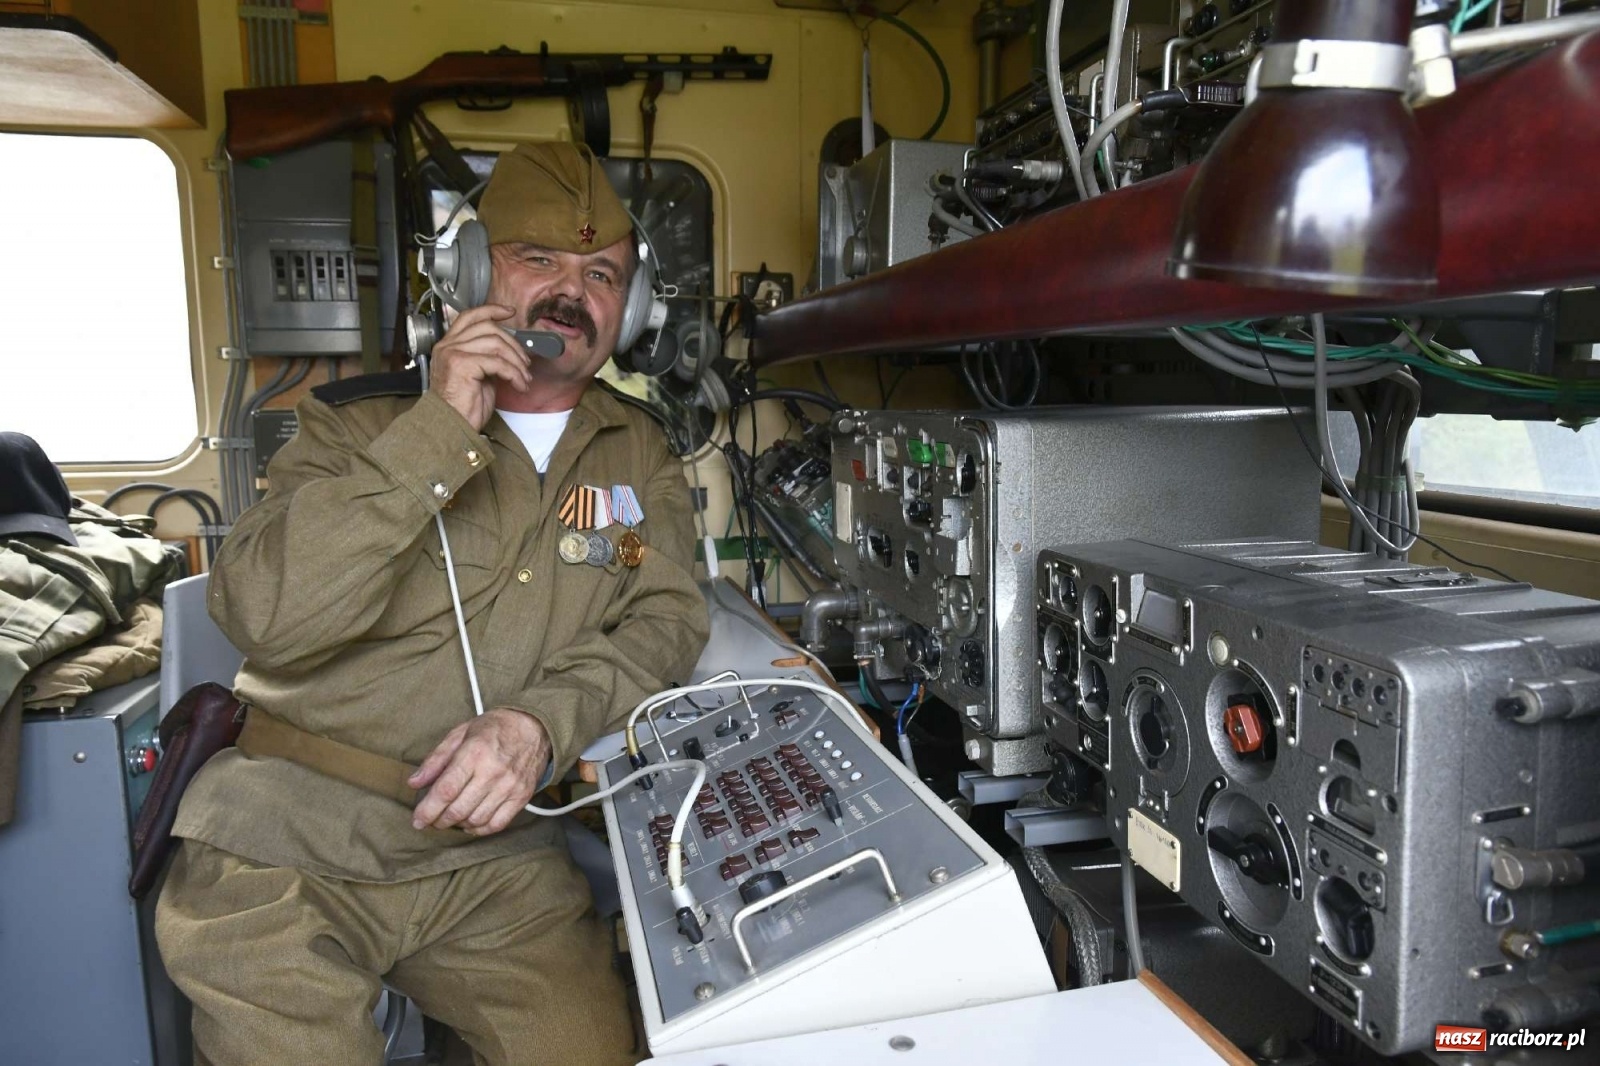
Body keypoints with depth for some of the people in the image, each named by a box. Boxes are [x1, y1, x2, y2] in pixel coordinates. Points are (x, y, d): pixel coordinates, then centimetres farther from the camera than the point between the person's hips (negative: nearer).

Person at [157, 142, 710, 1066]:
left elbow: (665, 622, -2)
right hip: (293, 838, -2)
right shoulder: (360, 421, 1)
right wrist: (439, 434, -18)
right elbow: (264, 616, -13)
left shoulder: (639, 455, 10)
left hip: (496, 849, 3)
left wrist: (540, 723, -21)